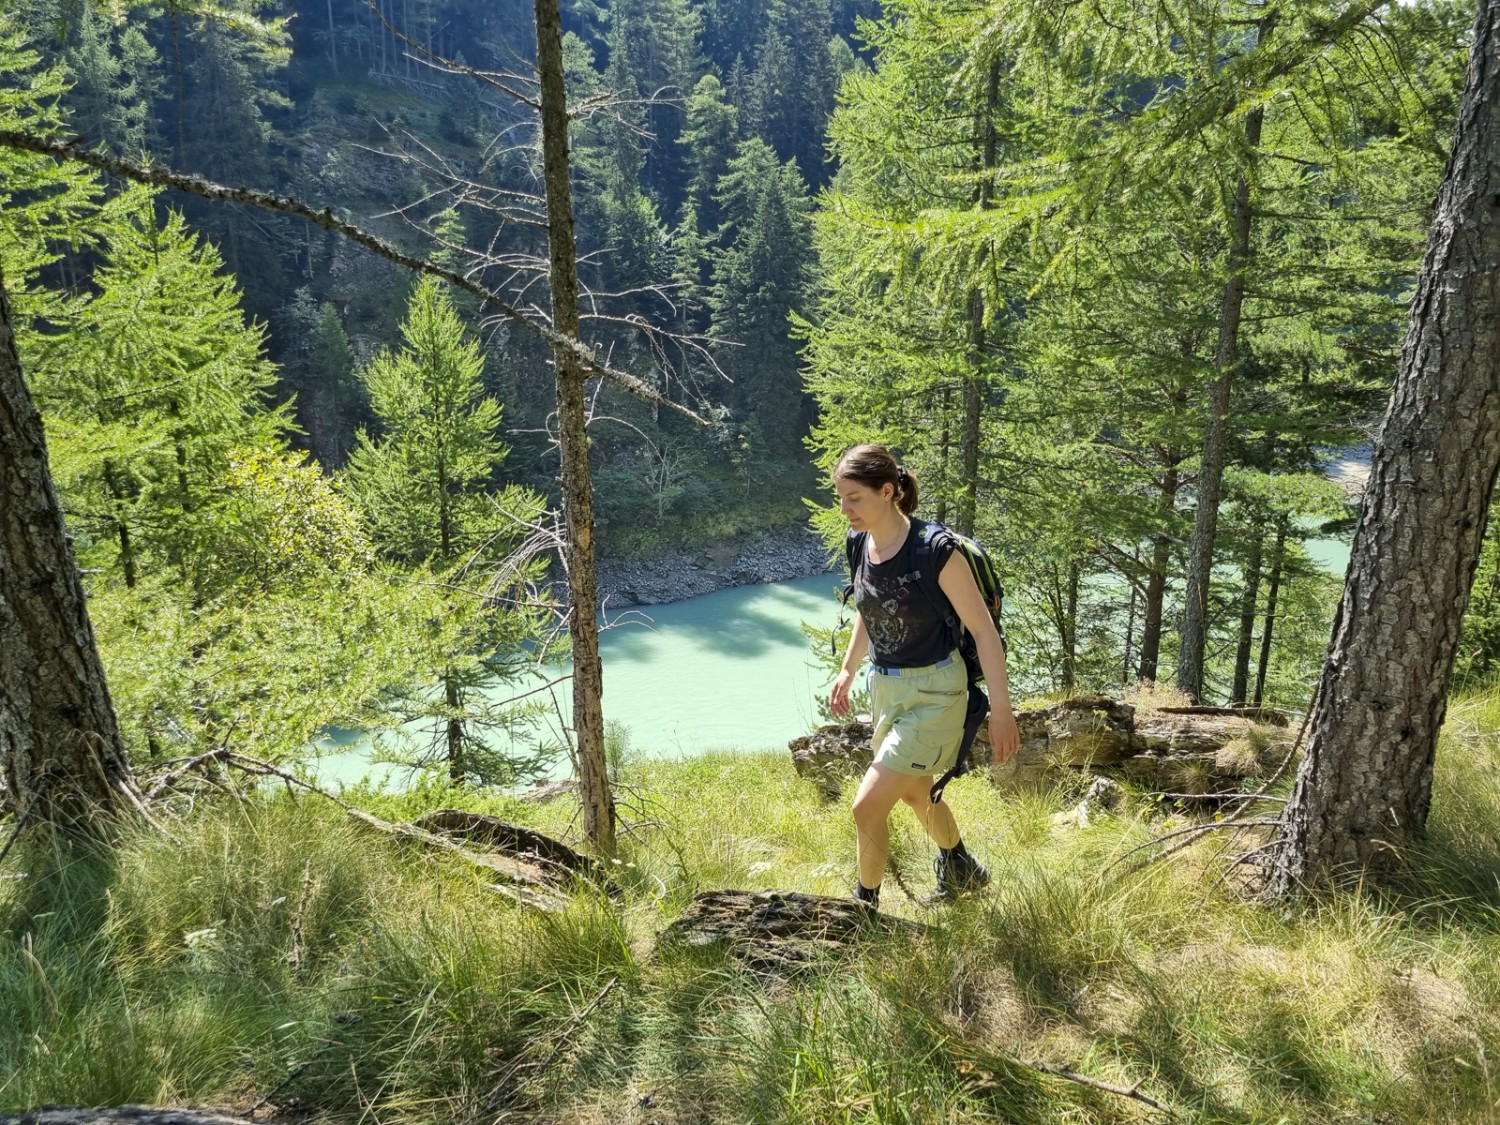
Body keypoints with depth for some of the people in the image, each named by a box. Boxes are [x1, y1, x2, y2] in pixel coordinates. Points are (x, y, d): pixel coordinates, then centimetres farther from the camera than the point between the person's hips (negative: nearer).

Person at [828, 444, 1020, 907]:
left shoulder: (935, 549, -23)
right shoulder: (862, 546, -3)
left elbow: (983, 628, -18)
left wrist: (1001, 709, -18)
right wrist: (847, 669, 18)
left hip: (932, 694, -8)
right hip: (885, 688, 8)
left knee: (868, 806, -10)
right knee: (915, 793, 26)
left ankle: (865, 905, 14)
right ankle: (962, 870, 53)